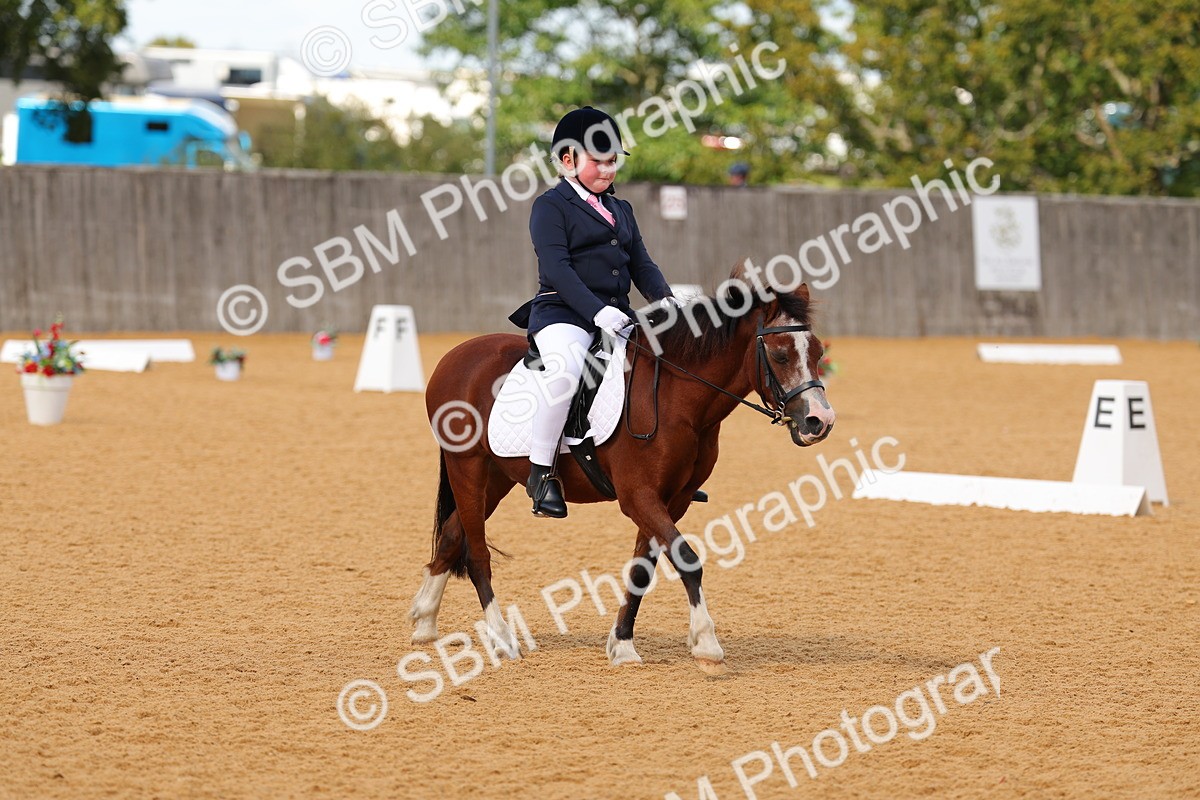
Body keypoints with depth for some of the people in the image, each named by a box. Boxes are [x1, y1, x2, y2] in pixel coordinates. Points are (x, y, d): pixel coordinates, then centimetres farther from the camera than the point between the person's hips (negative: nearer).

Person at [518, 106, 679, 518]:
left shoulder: (620, 210, 21)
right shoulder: (551, 206, -2)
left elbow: (641, 264, 17)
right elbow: (556, 267, -14)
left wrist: (664, 298, -5)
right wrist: (597, 311, -26)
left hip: (617, 316, 7)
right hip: (562, 313, -7)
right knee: (566, 368, -36)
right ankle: (540, 472, -27)